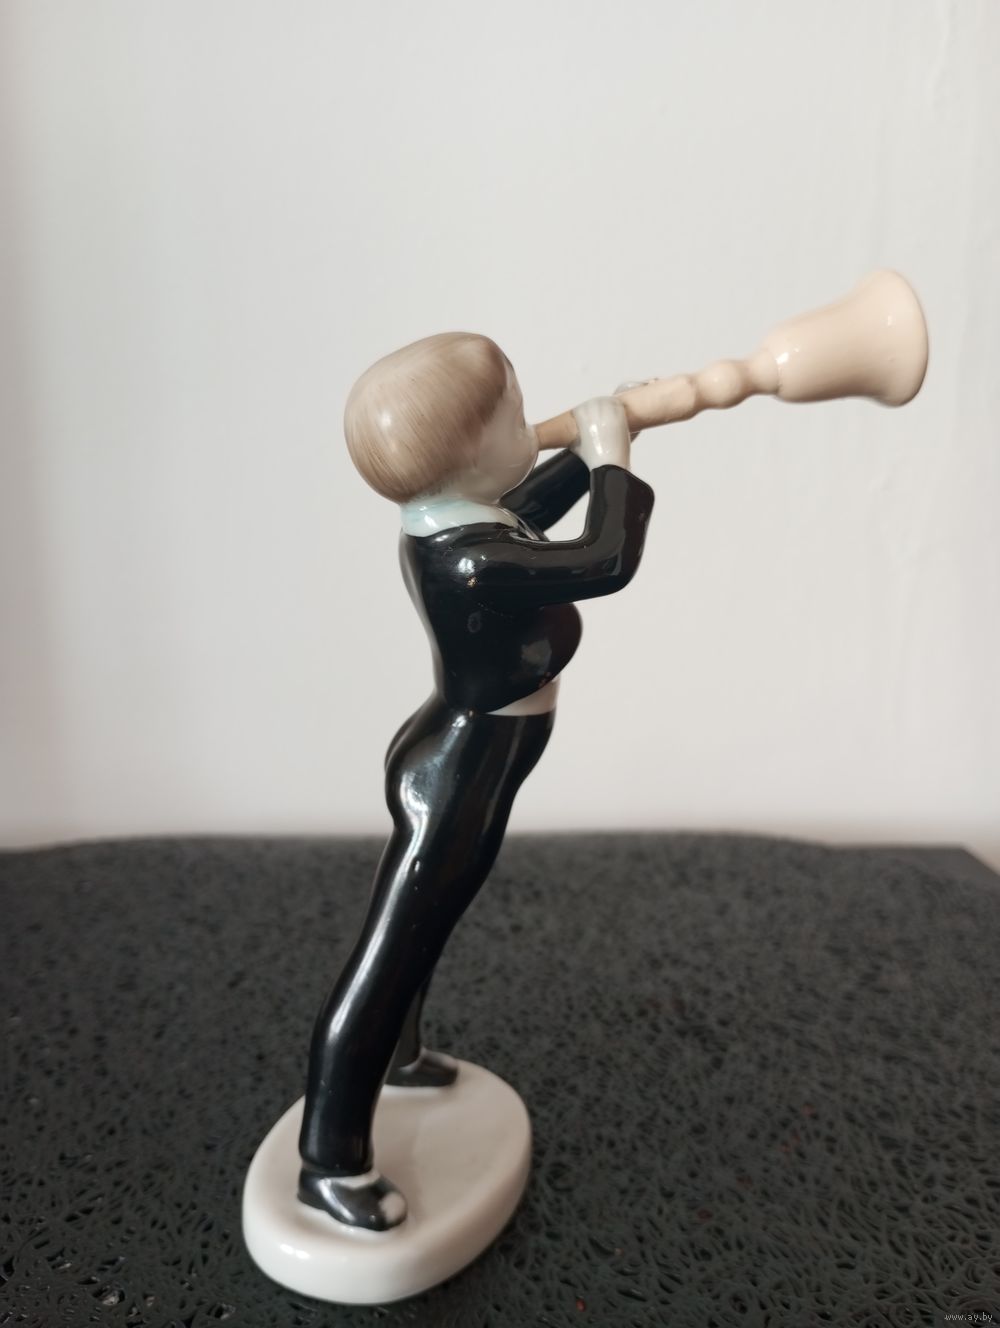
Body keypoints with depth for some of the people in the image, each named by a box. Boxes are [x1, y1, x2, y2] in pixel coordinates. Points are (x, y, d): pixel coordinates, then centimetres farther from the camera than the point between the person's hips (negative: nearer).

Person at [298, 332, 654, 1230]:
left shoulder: (453, 521, -2)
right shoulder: (472, 562, -33)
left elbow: (531, 508, 18)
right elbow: (610, 563, -32)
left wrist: (594, 449, 11)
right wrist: (612, 457, -17)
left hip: (452, 769, 10)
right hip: (454, 789, -10)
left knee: (418, 928, 27)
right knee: (389, 955, 1)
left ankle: (398, 1056, 52)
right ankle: (329, 1163, 18)